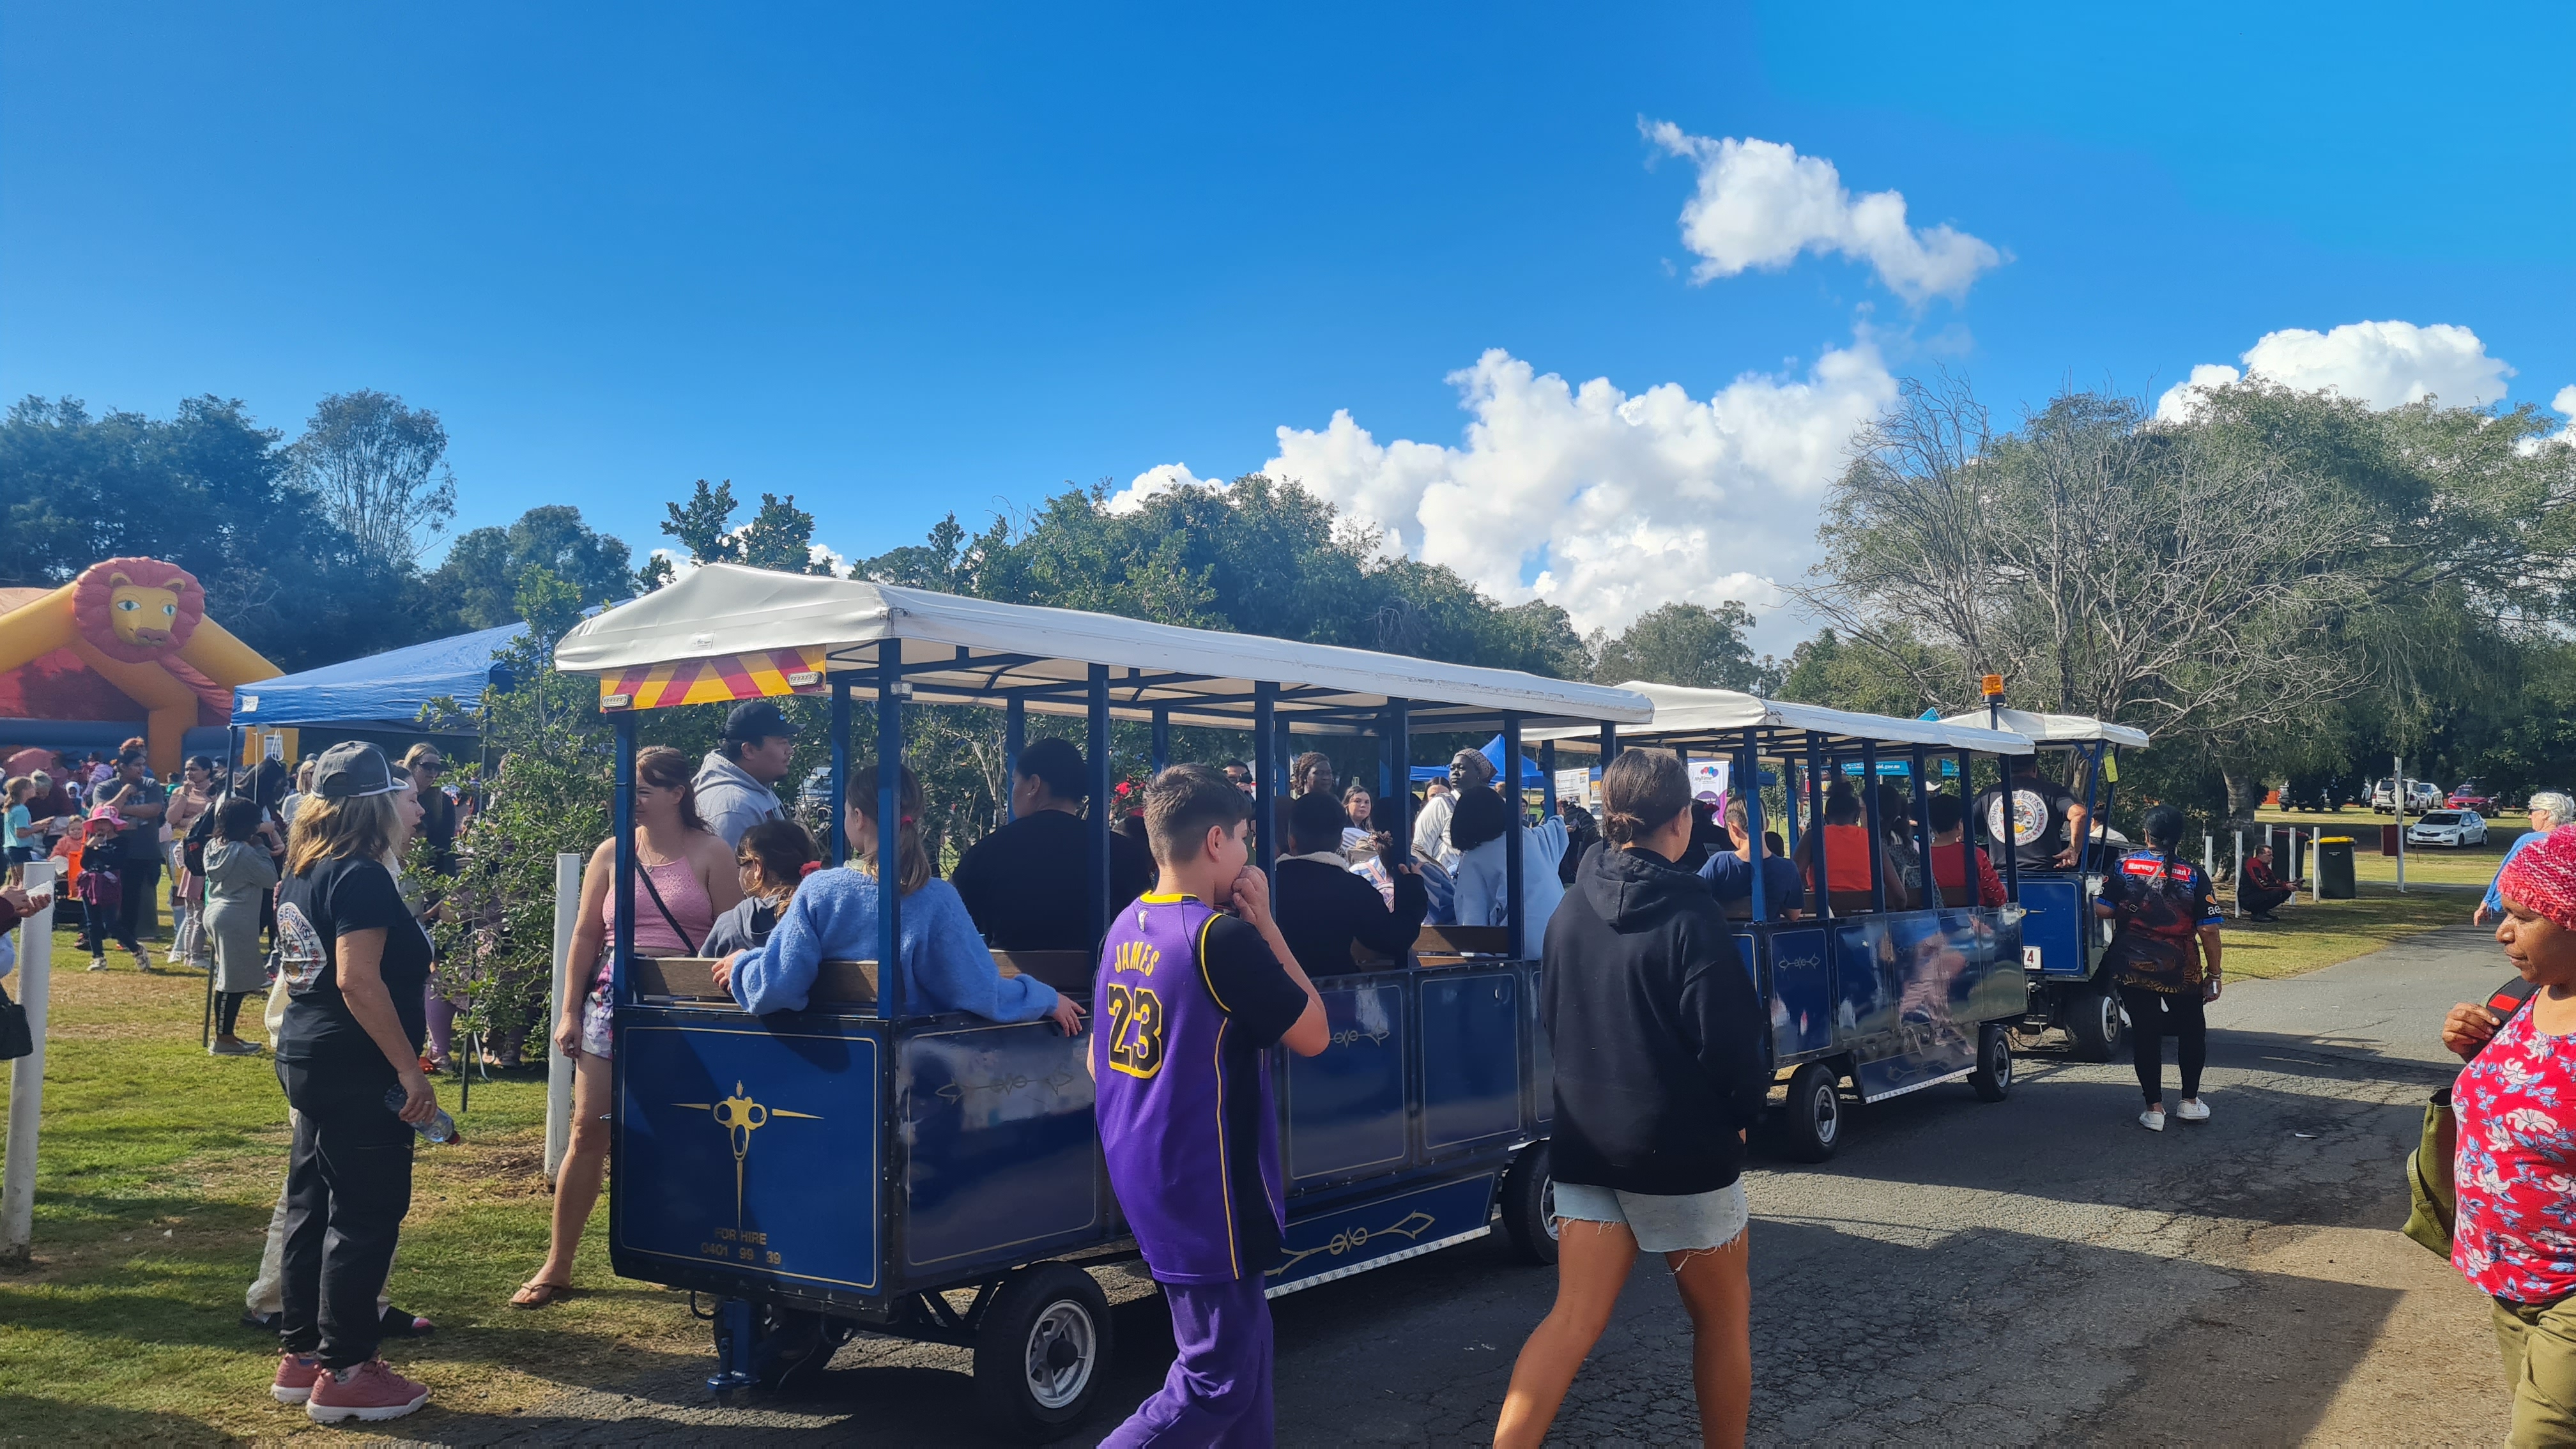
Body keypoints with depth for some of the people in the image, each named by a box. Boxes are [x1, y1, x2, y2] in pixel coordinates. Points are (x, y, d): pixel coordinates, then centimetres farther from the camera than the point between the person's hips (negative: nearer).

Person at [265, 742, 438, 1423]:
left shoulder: (303, 873, 12)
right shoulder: (361, 877, -18)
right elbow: (359, 980, -24)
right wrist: (409, 1067, -22)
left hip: (307, 1060, 10)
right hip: (359, 1071, -10)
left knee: (313, 1205, 16)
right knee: (365, 1216, -1)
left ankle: (300, 1354, 26)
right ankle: (344, 1373, 6)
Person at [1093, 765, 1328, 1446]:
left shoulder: (1126, 927, 5)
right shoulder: (1223, 936, -21)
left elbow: (1100, 1058, 14)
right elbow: (1314, 1033, -11)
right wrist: (1265, 924, -9)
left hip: (1146, 1181, 9)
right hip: (1206, 1190, -9)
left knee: (1242, 1342, 20)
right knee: (1218, 1380, 2)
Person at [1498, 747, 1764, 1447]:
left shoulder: (1572, 909, 2)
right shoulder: (1689, 916, -17)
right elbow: (1728, 1040, -16)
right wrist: (1746, 1109, 2)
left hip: (1587, 1142, 5)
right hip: (1682, 1148, -5)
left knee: (1574, 1318, 7)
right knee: (1723, 1314, 16)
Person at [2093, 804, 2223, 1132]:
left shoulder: (2125, 866, -5)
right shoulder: (2193, 875, -6)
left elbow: (2103, 911, -7)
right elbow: (2208, 930, -8)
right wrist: (2213, 975, 1)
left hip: (2133, 968, 0)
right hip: (2182, 970, 0)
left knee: (2145, 1034, 7)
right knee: (2191, 1031, 19)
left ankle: (2154, 1109, 8)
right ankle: (2190, 1102, 26)